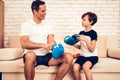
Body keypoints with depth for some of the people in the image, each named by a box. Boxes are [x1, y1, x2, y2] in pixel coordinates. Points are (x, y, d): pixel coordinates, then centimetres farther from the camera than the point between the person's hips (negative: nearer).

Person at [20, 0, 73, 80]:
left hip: (47, 55, 4)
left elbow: (51, 41, 1)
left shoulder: (47, 25, 13)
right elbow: (24, 44, -12)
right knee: (30, 55, -40)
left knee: (69, 57, -18)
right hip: (33, 56, -4)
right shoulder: (26, 25, 1)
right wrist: (43, 45, -22)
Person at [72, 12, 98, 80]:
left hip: (92, 56, -4)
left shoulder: (93, 33, -8)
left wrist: (86, 39, -23)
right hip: (82, 56, 4)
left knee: (85, 66, -36)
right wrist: (75, 45, -2)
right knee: (75, 67, -26)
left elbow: (92, 50, -13)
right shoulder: (81, 33, 8)